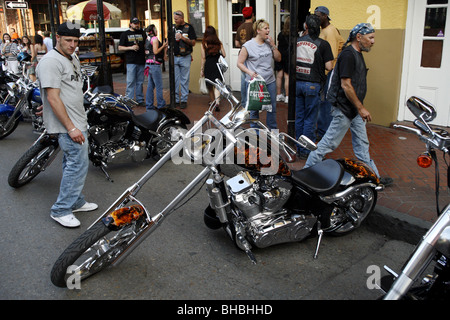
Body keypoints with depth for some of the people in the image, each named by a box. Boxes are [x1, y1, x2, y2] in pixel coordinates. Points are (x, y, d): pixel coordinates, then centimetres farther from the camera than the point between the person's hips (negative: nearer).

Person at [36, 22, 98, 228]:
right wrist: (71, 127, -24)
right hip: (67, 125, -10)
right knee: (78, 164, -10)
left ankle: (75, 202, 29)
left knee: (72, 164, 17)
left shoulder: (73, 58, 15)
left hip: (77, 122, 10)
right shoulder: (51, 61, -16)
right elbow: (53, 98, -22)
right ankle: (61, 210, 0)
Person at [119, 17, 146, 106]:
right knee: (130, 82, -6)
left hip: (141, 61, 3)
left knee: (140, 82, 8)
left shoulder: (142, 33, 15)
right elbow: (120, 47, 3)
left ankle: (140, 99, 14)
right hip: (131, 61, -3)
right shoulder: (125, 34, 5)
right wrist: (131, 48, -11)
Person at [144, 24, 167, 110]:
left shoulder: (147, 39, 17)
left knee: (150, 85, 11)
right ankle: (160, 105, 1)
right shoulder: (154, 38, -10)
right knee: (159, 86, -3)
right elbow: (155, 51, -16)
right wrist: (163, 46, -6)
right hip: (155, 64, -9)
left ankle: (149, 105, 14)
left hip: (148, 64, 9)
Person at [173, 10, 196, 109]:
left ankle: (184, 100, 6)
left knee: (185, 80, 0)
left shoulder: (189, 27, 1)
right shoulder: (173, 27, 12)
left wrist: (183, 38, -17)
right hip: (174, 57, 3)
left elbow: (193, 43, -4)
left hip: (185, 57, -3)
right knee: (175, 80, 3)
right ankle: (176, 100, 10)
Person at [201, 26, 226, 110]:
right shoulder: (219, 43, 3)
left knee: (210, 85, 16)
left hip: (208, 65, -1)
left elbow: (203, 58, -3)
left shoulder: (204, 44, -2)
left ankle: (212, 101, 32)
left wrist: (202, 69, 4)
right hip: (217, 65, 1)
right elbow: (224, 55, 4)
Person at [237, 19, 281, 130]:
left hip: (270, 81, 5)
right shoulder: (248, 46, -6)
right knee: (254, 109, 5)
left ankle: (272, 130, 28)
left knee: (272, 108, 12)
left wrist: (273, 45, -3)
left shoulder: (269, 43, 7)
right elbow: (239, 63, -4)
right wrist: (250, 72, -19)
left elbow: (278, 59, 10)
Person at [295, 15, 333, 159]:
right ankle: (306, 151, 9)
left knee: (299, 118, 13)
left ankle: (299, 149, 22)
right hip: (313, 84, -4)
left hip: (297, 83, 4)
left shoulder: (297, 41, 2)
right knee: (310, 119, 4)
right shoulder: (323, 44, -8)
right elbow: (328, 66, -8)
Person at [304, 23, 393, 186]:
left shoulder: (357, 54, 13)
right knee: (329, 142, -1)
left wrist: (360, 107, 21)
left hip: (354, 109, 10)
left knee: (362, 143, 14)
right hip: (344, 108, -10)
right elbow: (345, 85, -23)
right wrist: (361, 108, -20)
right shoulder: (348, 54, -18)